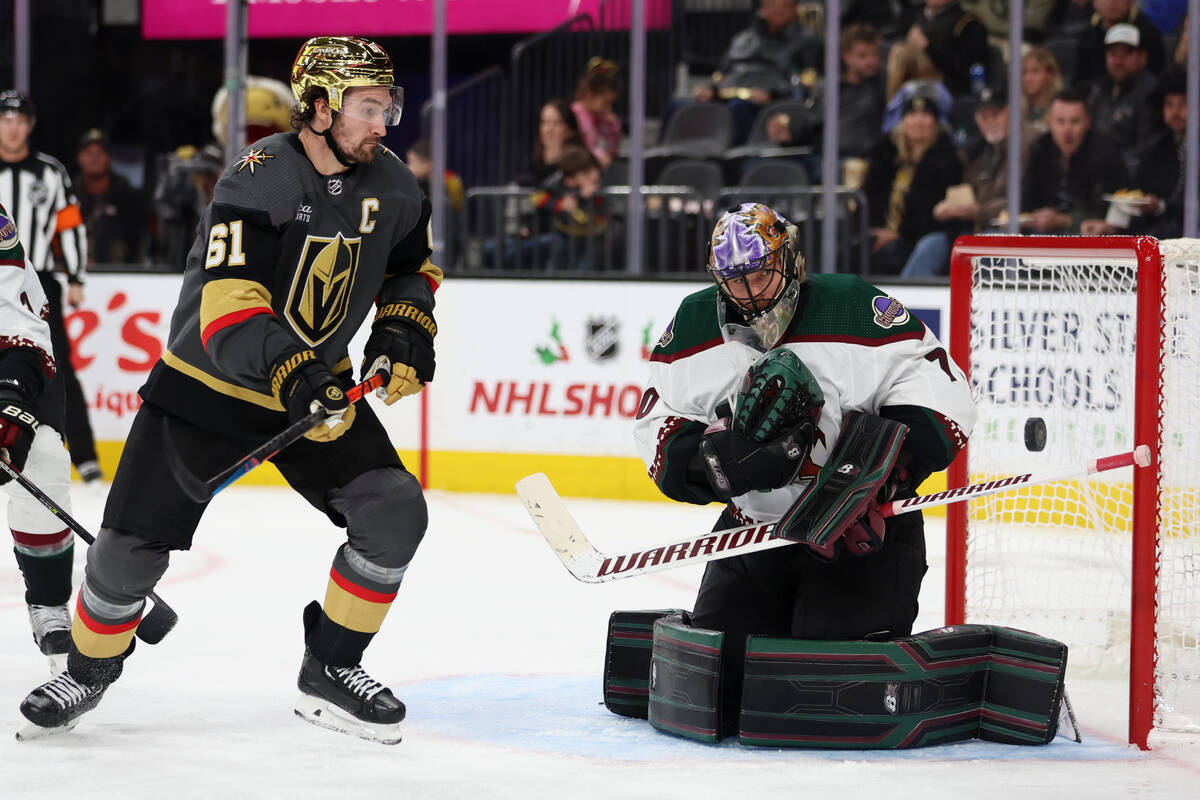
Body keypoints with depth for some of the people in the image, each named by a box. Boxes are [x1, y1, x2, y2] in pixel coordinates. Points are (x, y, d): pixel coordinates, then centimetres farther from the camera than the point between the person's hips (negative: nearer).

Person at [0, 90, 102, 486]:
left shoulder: (50, 171, 6)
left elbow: (71, 225, 8)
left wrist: (75, 279, 2)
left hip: (39, 285, 0)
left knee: (58, 370, -7)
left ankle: (83, 455, -5)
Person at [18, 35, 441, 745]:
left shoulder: (391, 184, -5)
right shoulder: (258, 181, -25)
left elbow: (411, 265, 16)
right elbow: (228, 305, -34)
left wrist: (405, 327, -3)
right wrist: (290, 373, -47)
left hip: (321, 385, 5)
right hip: (208, 385, -5)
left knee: (394, 512, -12)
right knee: (132, 545, -6)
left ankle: (331, 671, 4)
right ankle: (90, 668, 22)